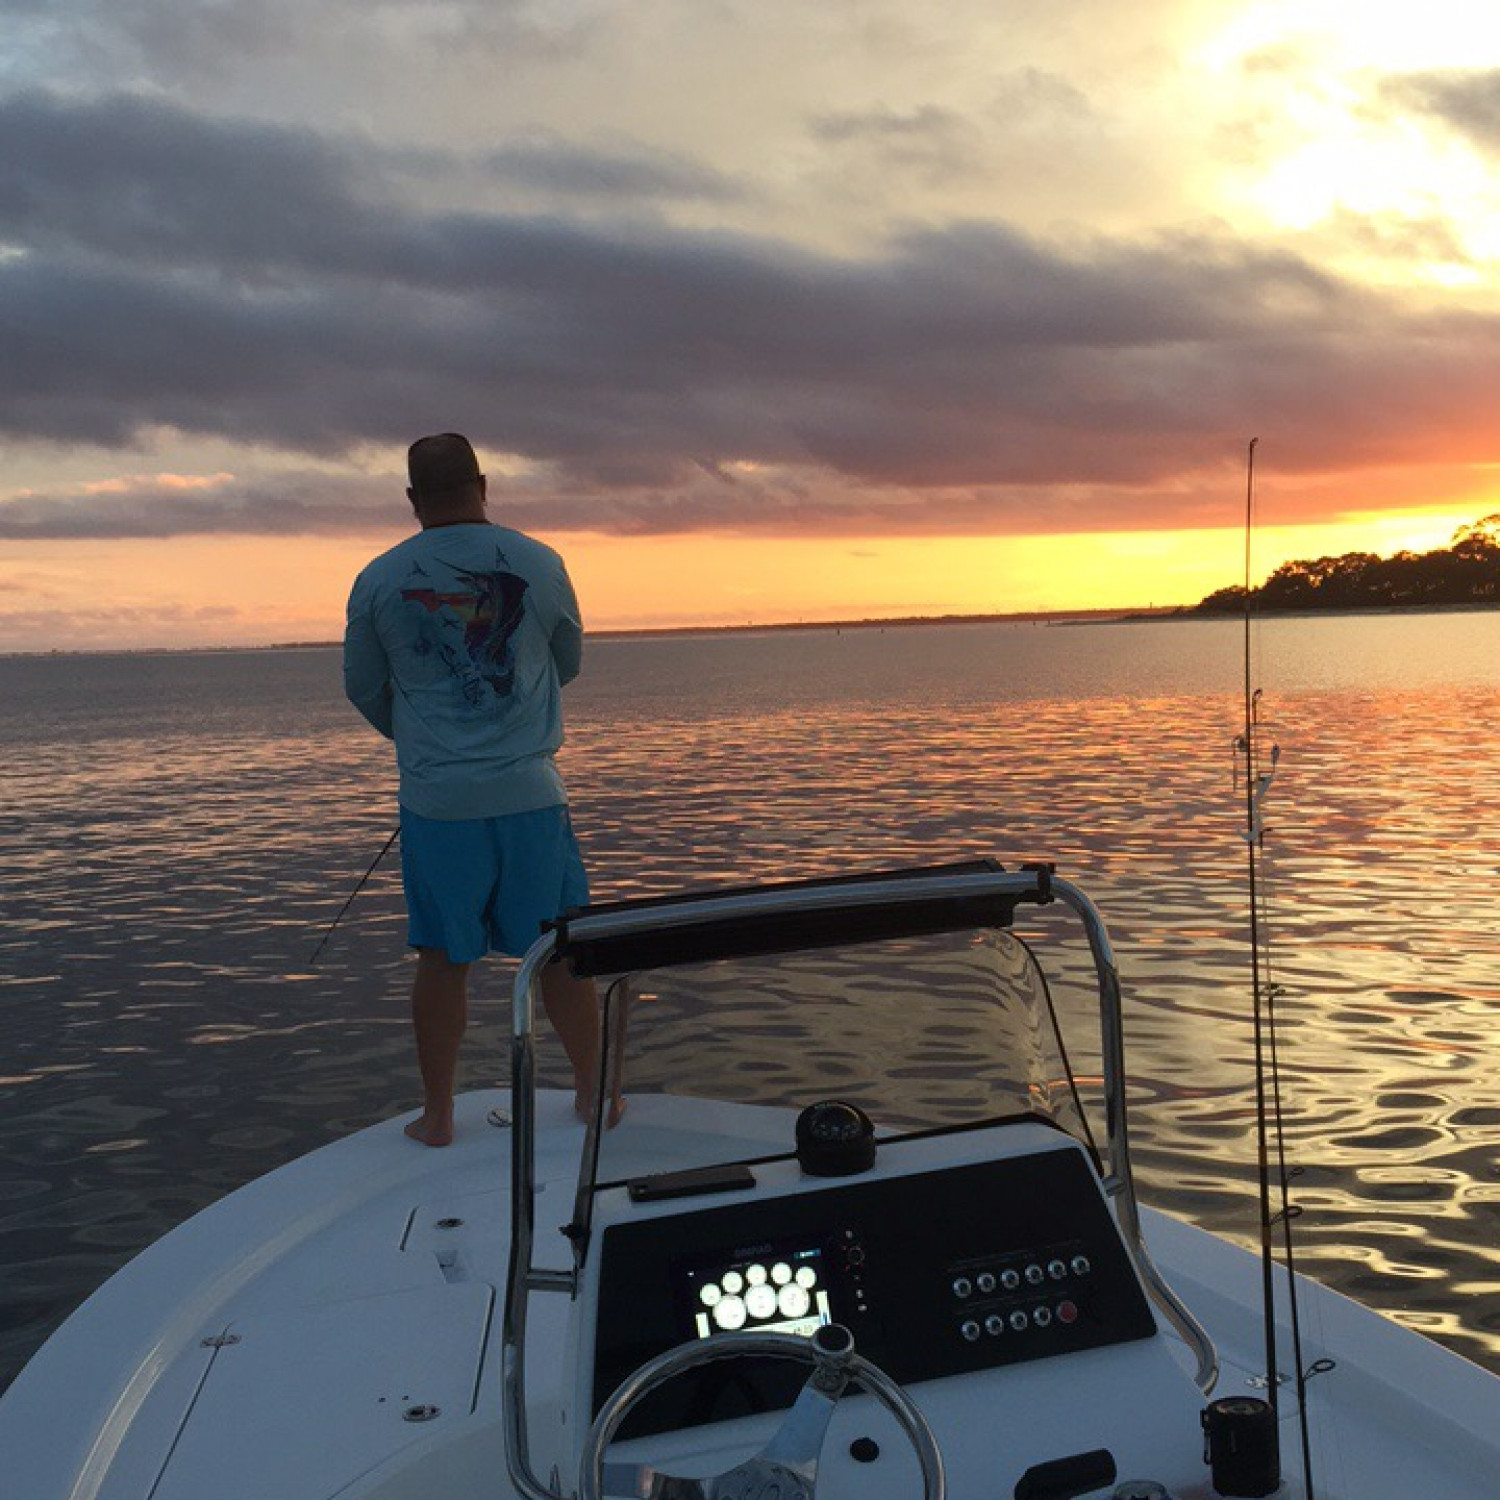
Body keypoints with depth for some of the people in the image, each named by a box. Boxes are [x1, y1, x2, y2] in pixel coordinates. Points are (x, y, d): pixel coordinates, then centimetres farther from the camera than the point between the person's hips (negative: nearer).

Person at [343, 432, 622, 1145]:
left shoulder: (379, 578, -1)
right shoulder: (540, 563, -1)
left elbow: (363, 689, 11)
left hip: (434, 799, 0)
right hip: (529, 791, 0)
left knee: (443, 957, 8)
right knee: (560, 950, 10)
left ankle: (436, 1114, 18)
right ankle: (594, 1092, 23)